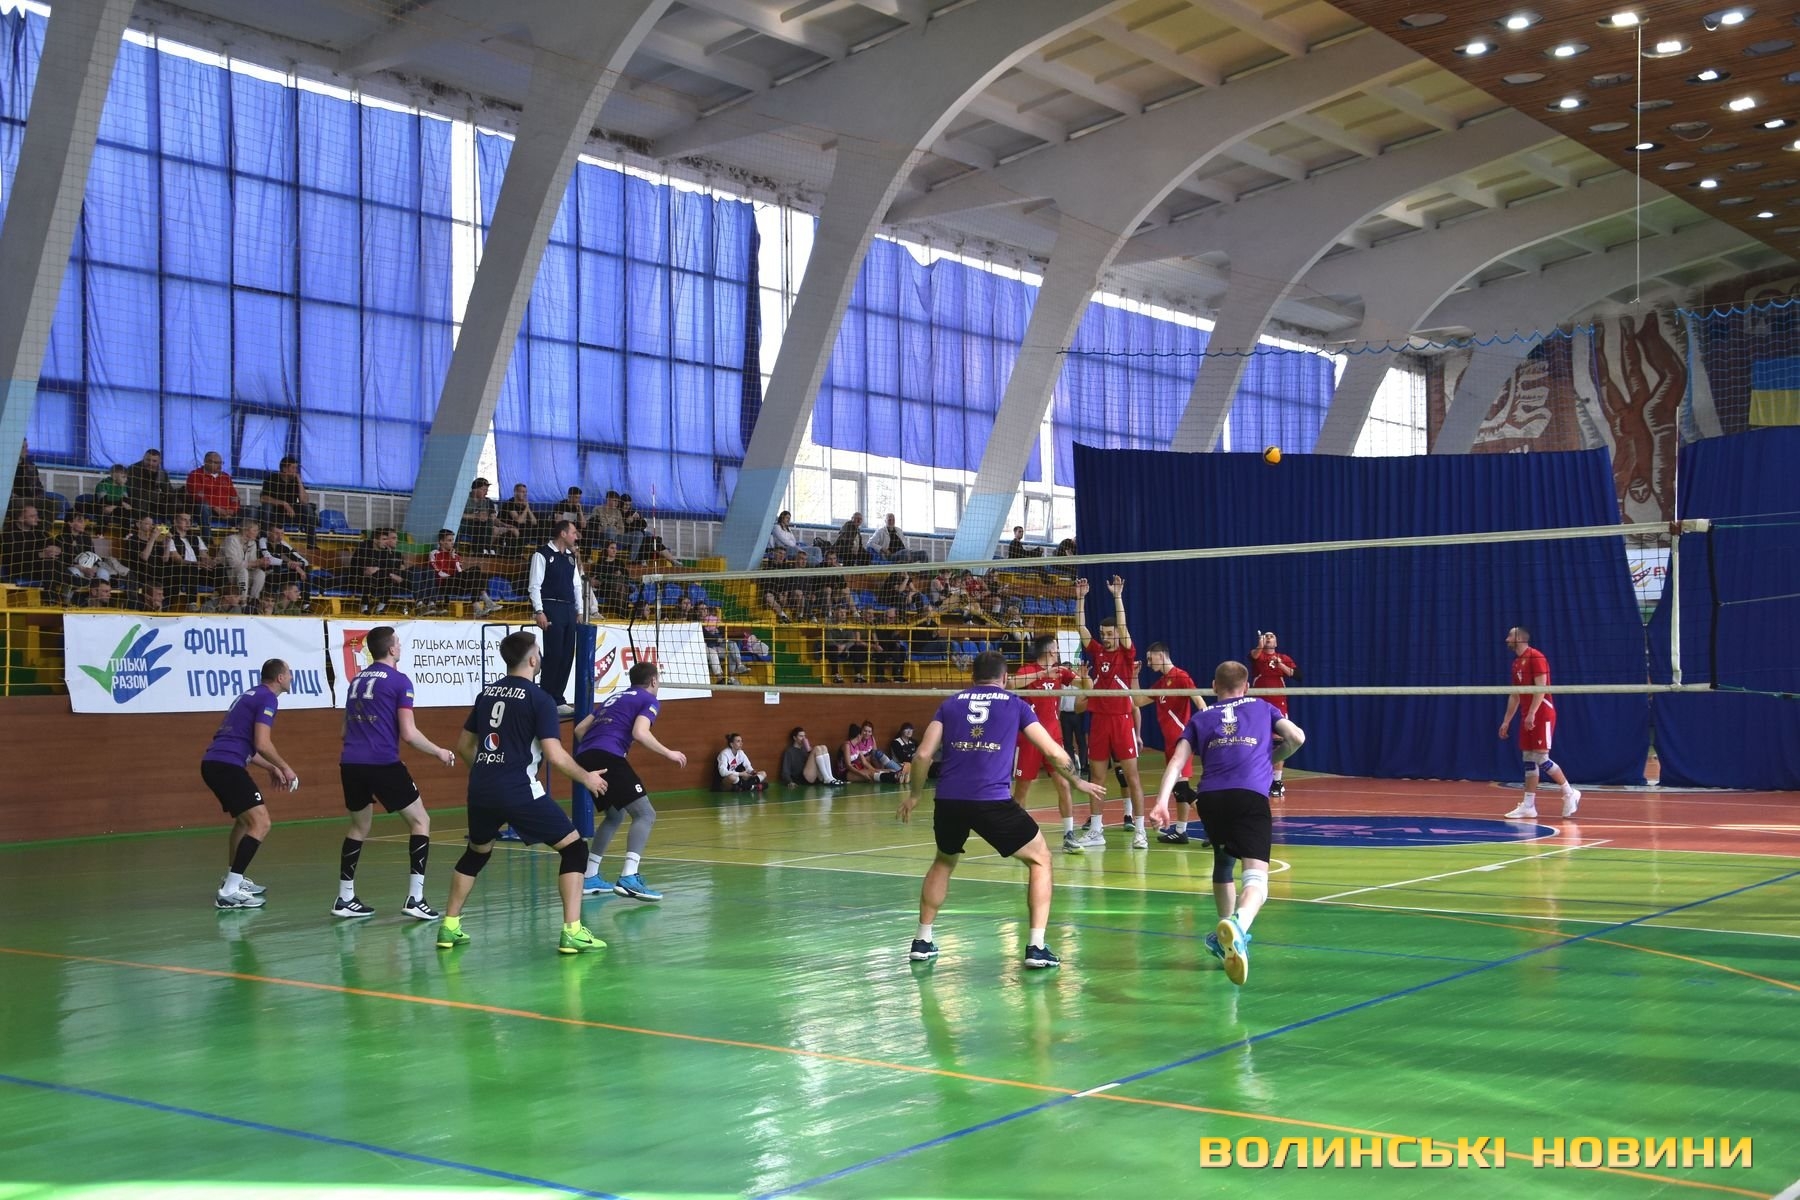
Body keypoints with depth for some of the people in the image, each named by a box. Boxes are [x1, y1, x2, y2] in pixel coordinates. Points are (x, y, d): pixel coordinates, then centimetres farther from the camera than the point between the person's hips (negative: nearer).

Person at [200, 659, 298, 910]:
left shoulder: (251, 695, 24)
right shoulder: (267, 698, -5)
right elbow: (262, 743, -15)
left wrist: (271, 768, 32)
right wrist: (284, 768, -2)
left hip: (213, 763, 10)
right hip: (227, 766, -10)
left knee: (244, 820, 28)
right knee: (260, 823, -14)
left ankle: (233, 878, 36)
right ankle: (229, 892, -21)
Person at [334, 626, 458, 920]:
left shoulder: (356, 680, 18)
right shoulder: (399, 681, -2)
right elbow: (409, 733, -7)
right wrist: (439, 752, 7)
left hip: (350, 763, 6)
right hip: (383, 763, -6)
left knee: (359, 826, 22)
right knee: (420, 821, 6)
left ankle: (345, 899, 18)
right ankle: (415, 898, -3)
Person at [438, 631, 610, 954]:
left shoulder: (487, 693, 13)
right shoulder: (539, 698, -6)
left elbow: (464, 747, 21)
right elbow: (555, 755, -13)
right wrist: (586, 778, 2)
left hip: (481, 791, 7)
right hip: (519, 792, -6)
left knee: (476, 853, 29)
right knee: (574, 847, 3)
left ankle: (449, 928, 28)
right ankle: (572, 932, -5)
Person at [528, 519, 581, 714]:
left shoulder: (570, 557, 17)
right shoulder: (543, 554, -5)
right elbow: (534, 585, -9)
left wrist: (580, 610, 14)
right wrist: (539, 612, -15)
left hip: (569, 610, 7)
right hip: (552, 609, -7)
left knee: (567, 656, 5)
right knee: (553, 655, -9)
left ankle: (557, 700, 13)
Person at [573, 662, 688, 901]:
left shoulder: (614, 697, 30)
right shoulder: (648, 700, 9)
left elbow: (580, 729, 26)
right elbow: (639, 732, -10)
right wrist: (669, 753, 0)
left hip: (585, 757, 8)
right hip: (608, 757, -8)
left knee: (615, 815, 26)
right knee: (645, 814, -6)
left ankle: (590, 878, 22)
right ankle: (628, 878, -24)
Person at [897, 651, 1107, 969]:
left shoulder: (951, 704, 18)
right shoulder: (1015, 705, 13)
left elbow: (924, 753, 10)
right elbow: (1054, 752, 12)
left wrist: (914, 794, 25)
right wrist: (1078, 781, 29)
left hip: (949, 799, 3)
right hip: (993, 801, -3)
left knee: (943, 862, 32)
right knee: (1040, 859, 16)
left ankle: (922, 941, 31)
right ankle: (1036, 946, 5)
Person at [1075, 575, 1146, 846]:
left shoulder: (1126, 654, 0)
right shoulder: (1097, 652, 11)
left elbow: (1122, 625, -13)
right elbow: (1081, 627, 9)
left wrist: (1117, 596, -19)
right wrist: (1080, 598, 2)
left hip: (1122, 719, -5)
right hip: (1099, 719, 5)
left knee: (1131, 775, -5)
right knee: (1096, 775, 8)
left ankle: (1139, 830, -5)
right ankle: (1095, 828, 16)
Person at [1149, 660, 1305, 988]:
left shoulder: (1201, 718, 25)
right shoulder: (1263, 708, 25)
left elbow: (1177, 761, 11)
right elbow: (1296, 737, 12)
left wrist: (1161, 801, 3)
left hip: (1210, 797, 3)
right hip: (1251, 795, -3)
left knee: (1223, 862, 29)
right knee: (1256, 876, -15)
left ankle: (1228, 935, 37)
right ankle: (1238, 924, -46)